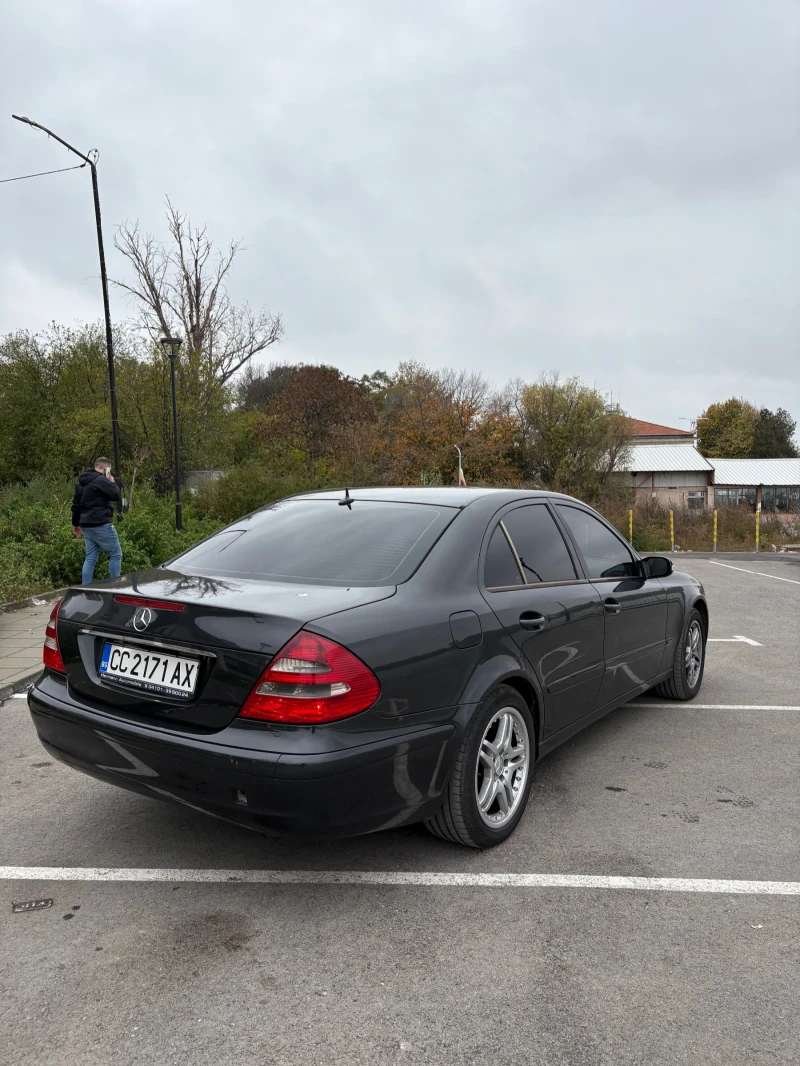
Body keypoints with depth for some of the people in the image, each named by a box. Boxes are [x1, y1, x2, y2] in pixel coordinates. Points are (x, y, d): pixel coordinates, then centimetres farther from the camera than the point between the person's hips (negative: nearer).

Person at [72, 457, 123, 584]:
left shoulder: (82, 482, 18)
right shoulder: (100, 480, -12)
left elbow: (76, 505, 24)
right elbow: (116, 495, -17)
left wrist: (76, 523, 32)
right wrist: (112, 482, 1)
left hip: (86, 526, 9)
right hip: (100, 525, -9)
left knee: (90, 558, 11)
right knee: (116, 554, 0)